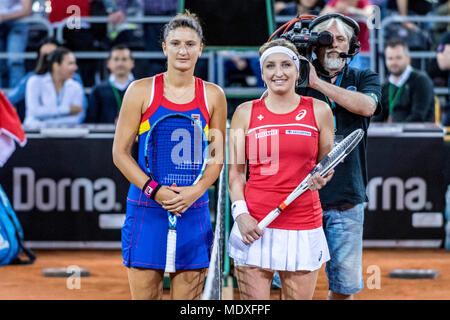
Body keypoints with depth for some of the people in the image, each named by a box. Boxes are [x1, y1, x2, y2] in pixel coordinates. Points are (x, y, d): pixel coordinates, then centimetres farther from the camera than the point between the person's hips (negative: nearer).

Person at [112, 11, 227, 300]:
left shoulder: (213, 96, 6)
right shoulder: (141, 91, 0)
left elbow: (218, 157, 9)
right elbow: (120, 152, -1)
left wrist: (195, 191, -9)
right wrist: (154, 190, -13)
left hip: (193, 210, 2)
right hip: (146, 210, -2)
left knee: (187, 297, 3)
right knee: (144, 295, -2)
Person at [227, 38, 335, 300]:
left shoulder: (319, 111, 7)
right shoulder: (246, 113, 7)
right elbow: (236, 172, 8)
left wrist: (321, 178, -6)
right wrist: (240, 213, -6)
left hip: (304, 229, 1)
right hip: (255, 228, 0)